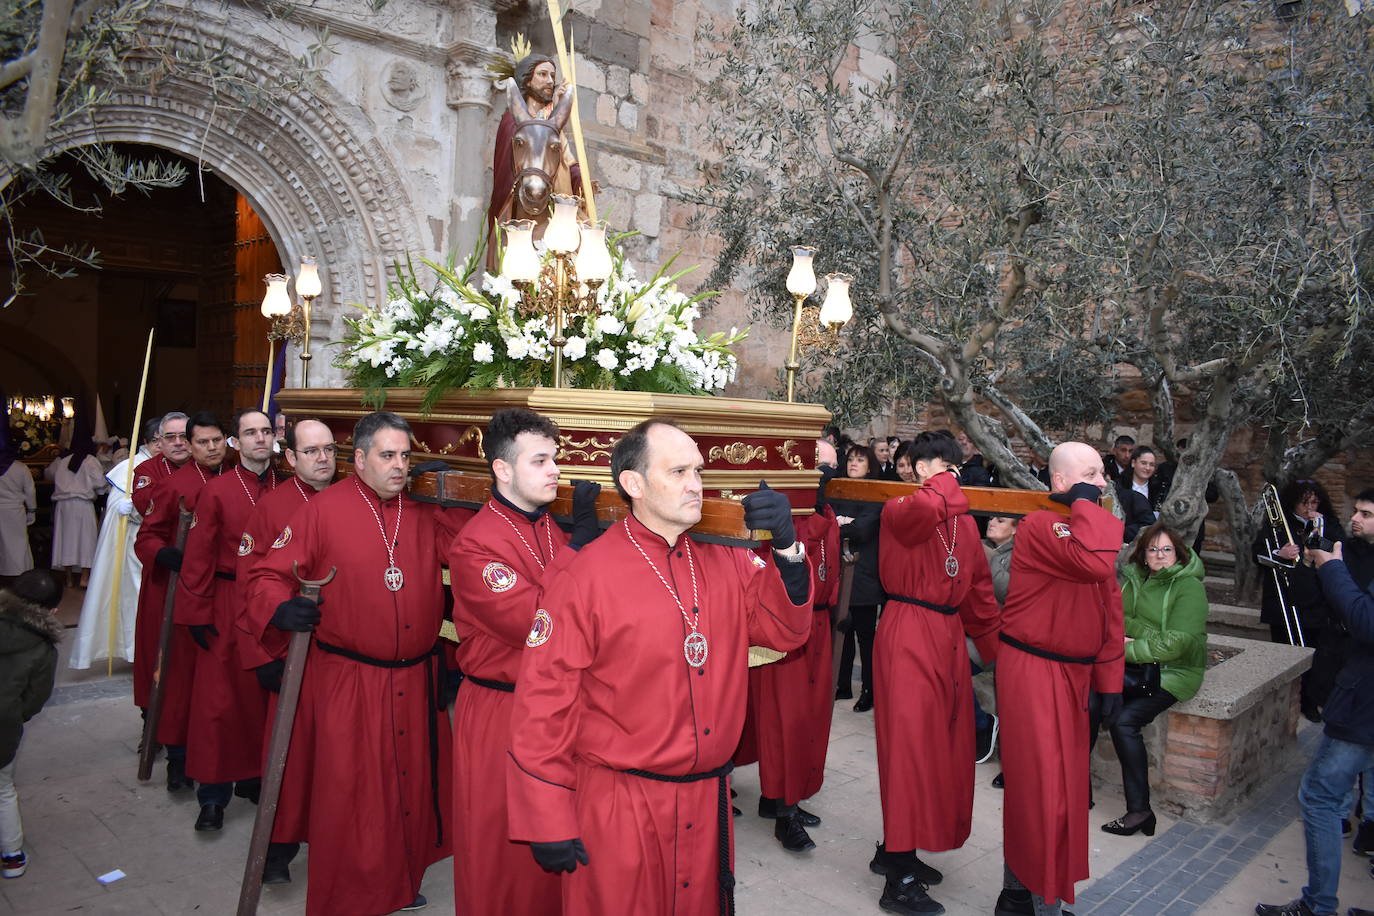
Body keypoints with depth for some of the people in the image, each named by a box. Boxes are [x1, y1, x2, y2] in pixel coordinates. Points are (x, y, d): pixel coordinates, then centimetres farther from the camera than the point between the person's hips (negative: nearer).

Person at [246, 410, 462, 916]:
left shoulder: (425, 511, 4)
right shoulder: (323, 509, -8)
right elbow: (267, 574, -7)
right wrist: (281, 607, -25)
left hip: (417, 681, 4)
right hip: (348, 682, -4)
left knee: (412, 785, 17)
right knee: (349, 794, 7)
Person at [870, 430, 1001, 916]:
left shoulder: (963, 519, 12)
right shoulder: (899, 510, -10)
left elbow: (978, 587, 17)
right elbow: (925, 509, -35)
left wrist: (997, 645, 15)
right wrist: (944, 481, -15)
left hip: (949, 635, 8)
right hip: (908, 635, -8)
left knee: (941, 744, 13)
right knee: (911, 742, -5)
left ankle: (895, 849, 30)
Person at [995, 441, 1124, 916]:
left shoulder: (1091, 527, 11)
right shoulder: (1040, 524, -16)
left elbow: (1109, 607, 13)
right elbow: (1093, 563, -35)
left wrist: (1109, 680, 10)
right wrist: (1085, 503, -20)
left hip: (1073, 673, 9)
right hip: (1033, 673, -9)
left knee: (1061, 786, 17)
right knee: (1044, 790, -2)